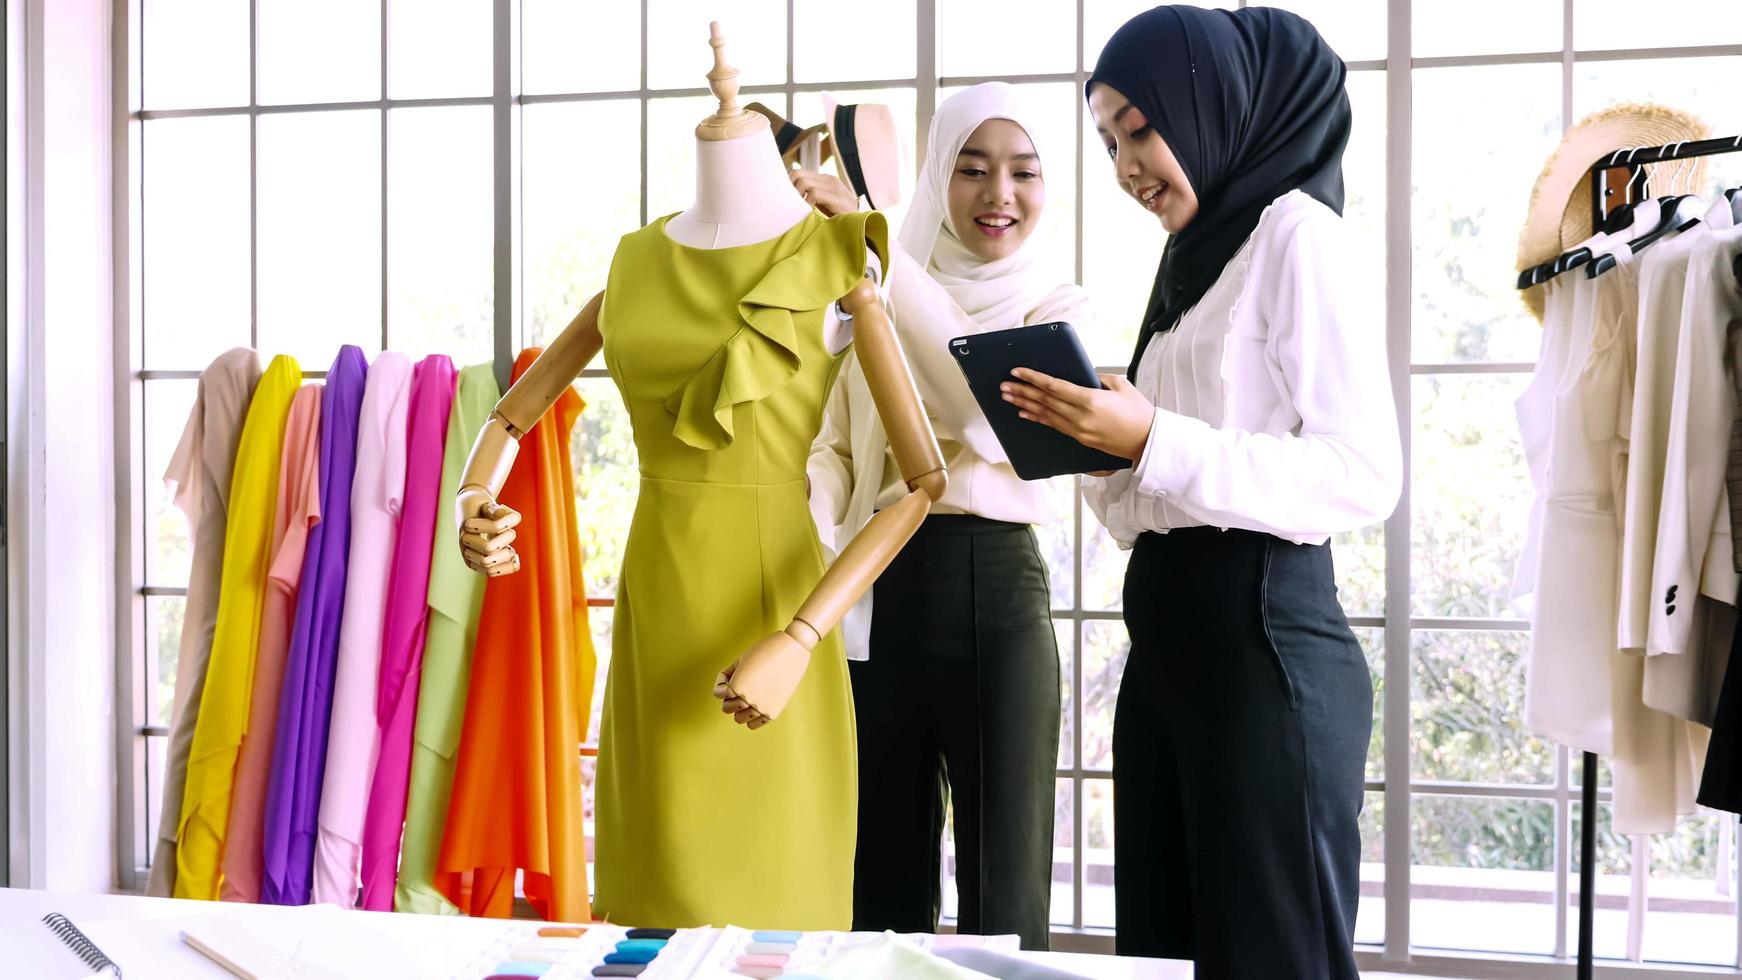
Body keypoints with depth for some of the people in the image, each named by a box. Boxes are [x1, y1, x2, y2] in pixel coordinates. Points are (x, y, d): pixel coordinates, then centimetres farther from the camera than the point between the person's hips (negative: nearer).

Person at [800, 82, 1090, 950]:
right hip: (883, 593, 3)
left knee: (1002, 888, 1)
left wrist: (878, 248, -19)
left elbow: (997, 408, -17)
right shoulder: (875, 305, 11)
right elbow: (832, 450, 5)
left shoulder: (1054, 308, 4)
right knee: (884, 872, 13)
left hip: (996, 590, -2)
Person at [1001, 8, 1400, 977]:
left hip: (1261, 632, -9)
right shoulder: (1194, 254, 18)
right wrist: (1090, 434, 4)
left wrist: (1154, 442, -22)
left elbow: (1365, 476, -17)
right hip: (1168, 631, 9)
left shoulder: (1296, 232, -7)